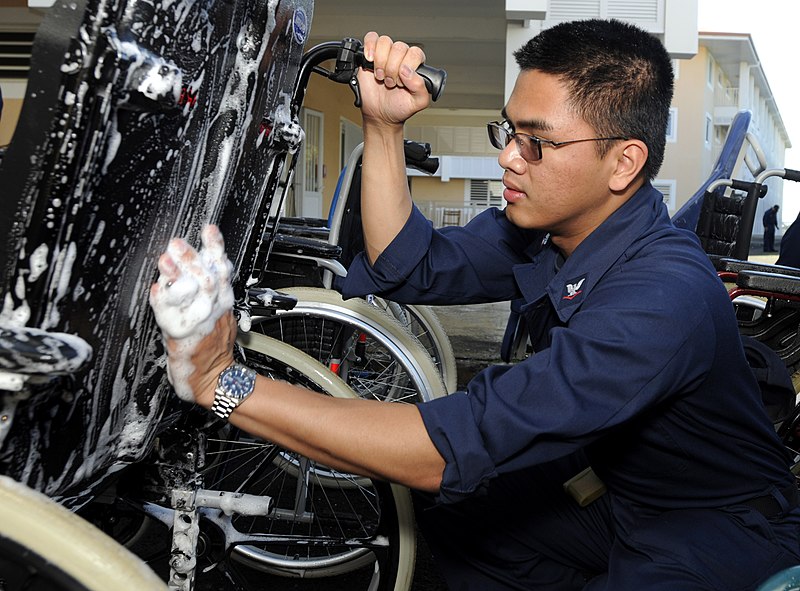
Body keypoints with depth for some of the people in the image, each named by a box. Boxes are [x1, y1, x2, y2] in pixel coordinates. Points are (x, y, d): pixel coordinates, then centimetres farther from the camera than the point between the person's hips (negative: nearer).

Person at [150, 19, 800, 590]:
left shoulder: (662, 299, -35)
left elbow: (455, 448, -40)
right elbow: (413, 268, -3)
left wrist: (223, 384, -42)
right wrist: (383, 127, -14)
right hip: (612, 485, 7)